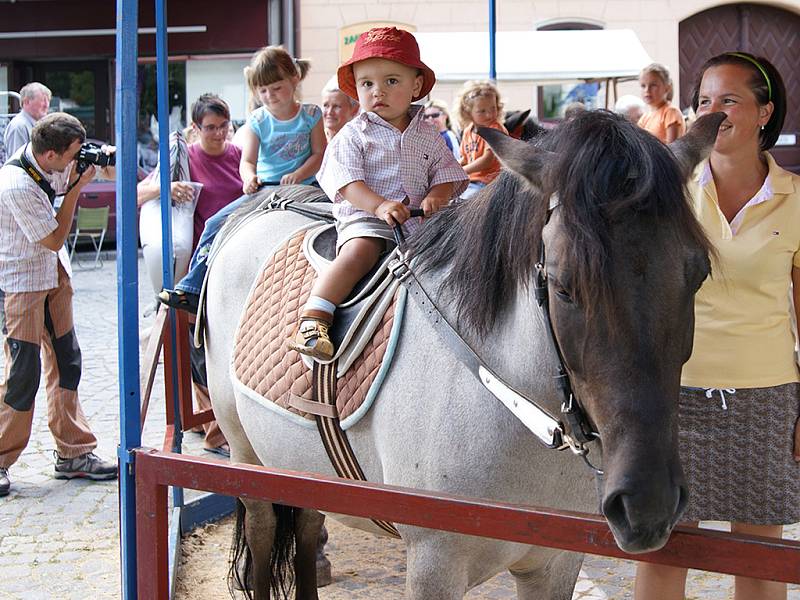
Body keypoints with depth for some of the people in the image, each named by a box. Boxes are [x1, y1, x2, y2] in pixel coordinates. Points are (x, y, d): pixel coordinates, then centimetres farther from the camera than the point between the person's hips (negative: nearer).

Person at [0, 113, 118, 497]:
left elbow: (107, 172, 16)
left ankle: (73, 454, 18)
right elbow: (54, 238, -18)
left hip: (54, 272, 8)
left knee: (66, 362, 10)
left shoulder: (49, 162, -5)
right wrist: (77, 186, -17)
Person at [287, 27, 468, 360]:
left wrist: (436, 196, -12)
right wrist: (380, 206, -24)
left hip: (419, 219, 4)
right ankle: (312, 320, -38)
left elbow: (446, 173, 13)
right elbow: (346, 181, -8)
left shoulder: (427, 138, 15)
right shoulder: (353, 135, 3)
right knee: (360, 251, -32)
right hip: (363, 218, -4)